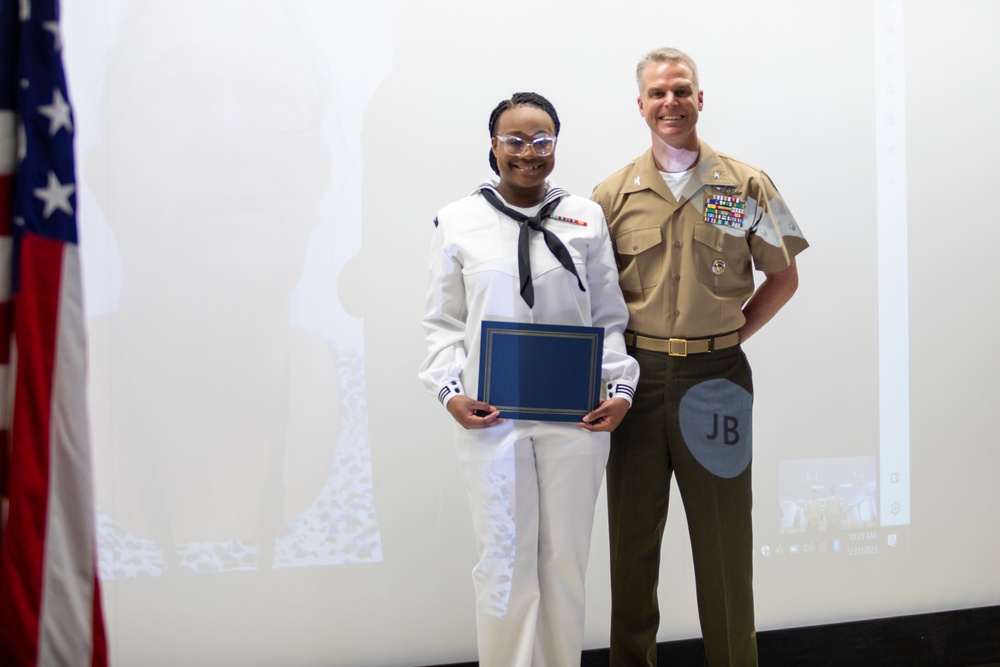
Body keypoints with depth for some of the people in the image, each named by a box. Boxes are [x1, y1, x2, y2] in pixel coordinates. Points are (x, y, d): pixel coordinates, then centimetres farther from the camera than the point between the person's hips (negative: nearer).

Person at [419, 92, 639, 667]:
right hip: (491, 416, -1)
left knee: (566, 558, 10)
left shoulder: (587, 217, 6)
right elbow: (445, 321, 6)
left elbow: (609, 317, 8)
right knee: (504, 559, 3)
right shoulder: (458, 221, 4)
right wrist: (450, 391, -8)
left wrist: (620, 388, -4)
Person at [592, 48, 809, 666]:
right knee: (632, 533, 9)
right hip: (637, 376, 1)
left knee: (724, 539, 5)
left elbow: (784, 276, 11)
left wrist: (733, 332, 3)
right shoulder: (614, 193, 5)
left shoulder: (746, 186, 3)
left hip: (715, 376, -1)